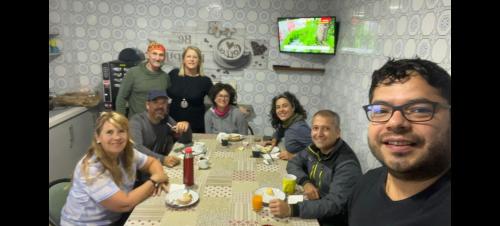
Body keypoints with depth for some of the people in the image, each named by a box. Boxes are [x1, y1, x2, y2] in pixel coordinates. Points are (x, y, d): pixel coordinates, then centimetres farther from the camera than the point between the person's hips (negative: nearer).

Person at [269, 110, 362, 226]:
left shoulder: (347, 165, -25)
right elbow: (293, 163, 8)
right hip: (313, 208, 6)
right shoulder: (314, 149, -4)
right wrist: (306, 182, -13)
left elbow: (334, 205, -32)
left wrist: (291, 209, -42)